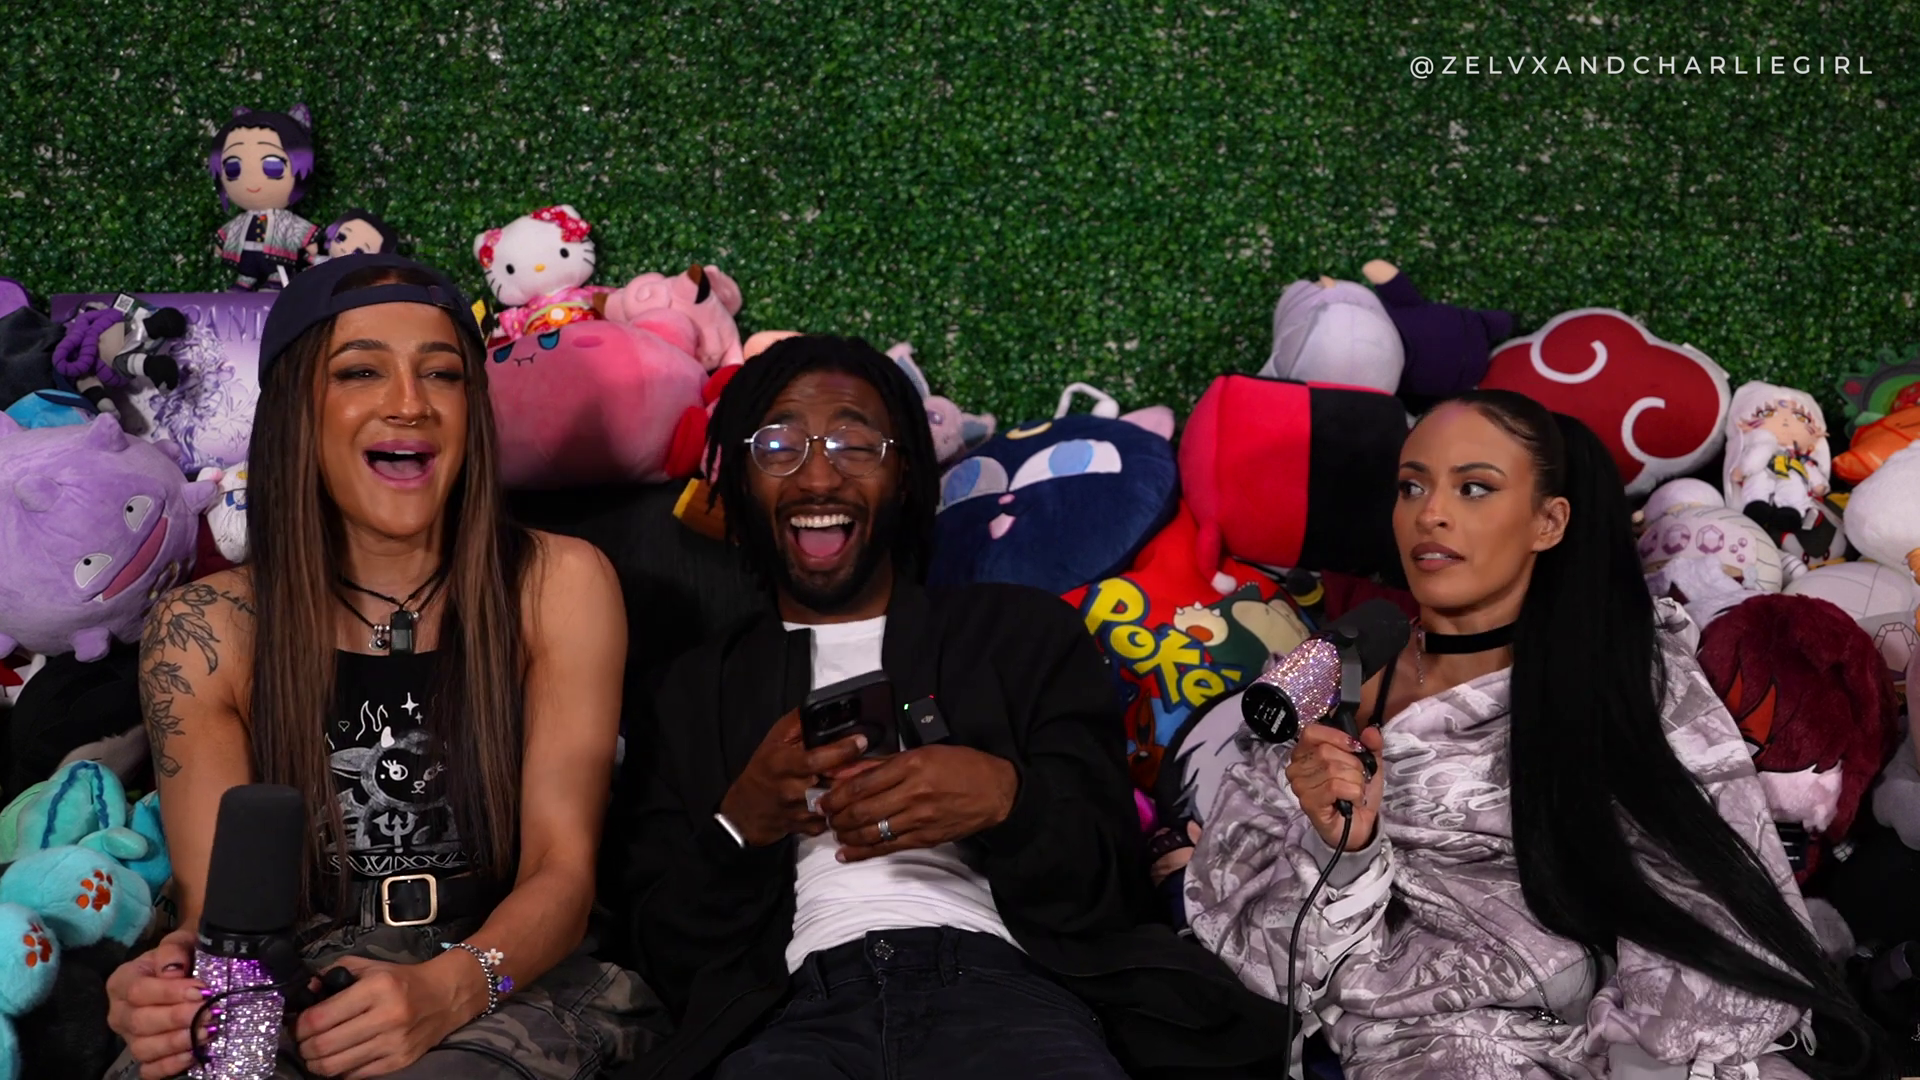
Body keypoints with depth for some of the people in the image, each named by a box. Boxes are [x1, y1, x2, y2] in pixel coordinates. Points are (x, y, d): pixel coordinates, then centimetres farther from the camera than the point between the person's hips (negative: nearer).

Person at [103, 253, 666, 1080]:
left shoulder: (557, 586, -1)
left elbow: (561, 869, -6)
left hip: (503, 983, -1)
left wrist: (450, 987, -27)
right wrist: (182, 973, -26)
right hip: (291, 988, 2)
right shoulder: (204, 632, 2)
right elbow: (216, 900, -1)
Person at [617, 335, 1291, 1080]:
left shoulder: (1023, 632, 19)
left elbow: (1112, 890, 12)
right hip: (798, 1013, 0)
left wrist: (1005, 800, -9)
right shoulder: (698, 690, 23)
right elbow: (669, 955, 16)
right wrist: (739, 826, -3)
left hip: (1000, 984, 0)